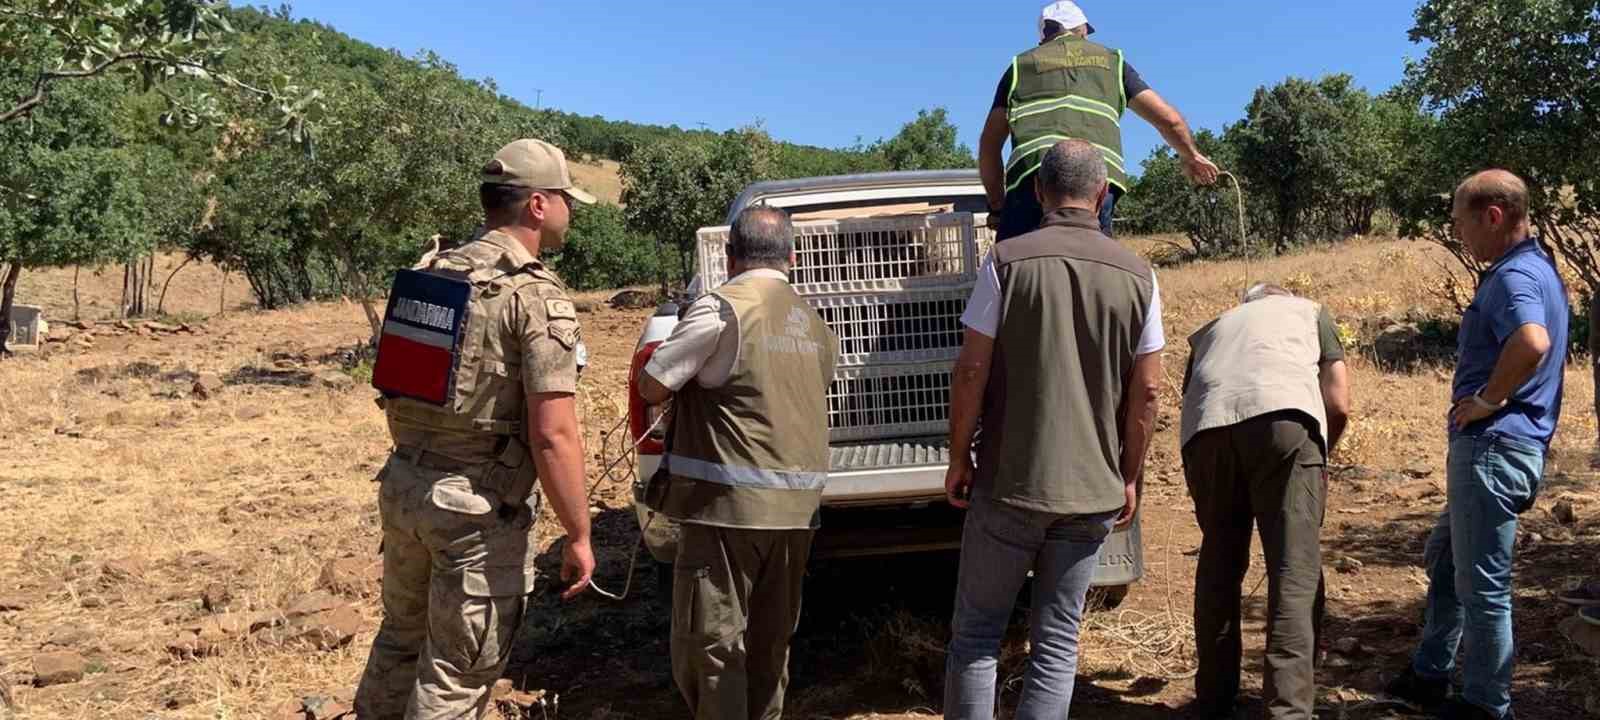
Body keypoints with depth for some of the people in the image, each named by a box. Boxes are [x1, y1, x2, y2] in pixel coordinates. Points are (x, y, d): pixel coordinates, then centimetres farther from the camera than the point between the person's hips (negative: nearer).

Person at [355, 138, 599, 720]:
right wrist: (579, 535, -14)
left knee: (401, 637, 26)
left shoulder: (429, 274, 6)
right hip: (479, 508, -7)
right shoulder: (539, 297, -17)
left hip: (403, 486, 7)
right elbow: (554, 435, -21)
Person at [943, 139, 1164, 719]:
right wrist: (1130, 477, 11)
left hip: (1009, 482, -2)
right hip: (1093, 491, 3)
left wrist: (958, 457, 1)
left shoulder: (1008, 260, -7)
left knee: (975, 634, 11)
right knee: (1057, 643, 10)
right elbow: (1146, 390, 2)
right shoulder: (1137, 275, 1)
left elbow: (971, 371, -10)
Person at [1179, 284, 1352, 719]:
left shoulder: (1210, 330, 40)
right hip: (1283, 415, -3)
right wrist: (1316, 463, 38)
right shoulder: (1310, 311, 33)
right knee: (1295, 572, -1)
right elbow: (1339, 406, 21)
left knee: (1219, 565, 17)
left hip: (1205, 428, 3)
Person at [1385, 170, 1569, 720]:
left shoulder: (1513, 276, -18)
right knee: (1443, 560, 22)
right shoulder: (1538, 269, 16)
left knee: (1481, 583, 1)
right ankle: (1429, 676, 33)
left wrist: (1486, 400, -23)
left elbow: (1532, 343, -38)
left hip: (1494, 447, -11)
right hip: (1492, 448, 11)